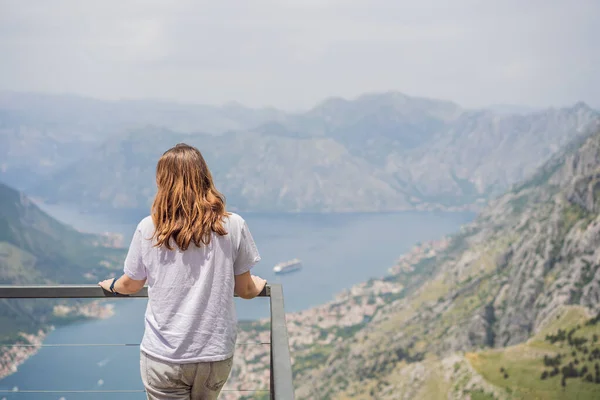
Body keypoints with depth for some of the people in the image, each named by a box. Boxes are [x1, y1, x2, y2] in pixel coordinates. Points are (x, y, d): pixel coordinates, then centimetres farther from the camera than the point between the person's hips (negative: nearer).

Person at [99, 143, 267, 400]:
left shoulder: (149, 229, -7)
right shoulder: (233, 226, -8)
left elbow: (131, 285, 8)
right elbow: (244, 290, 3)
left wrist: (112, 286, 32)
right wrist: (258, 286, 27)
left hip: (163, 357, -1)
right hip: (216, 353, 2)